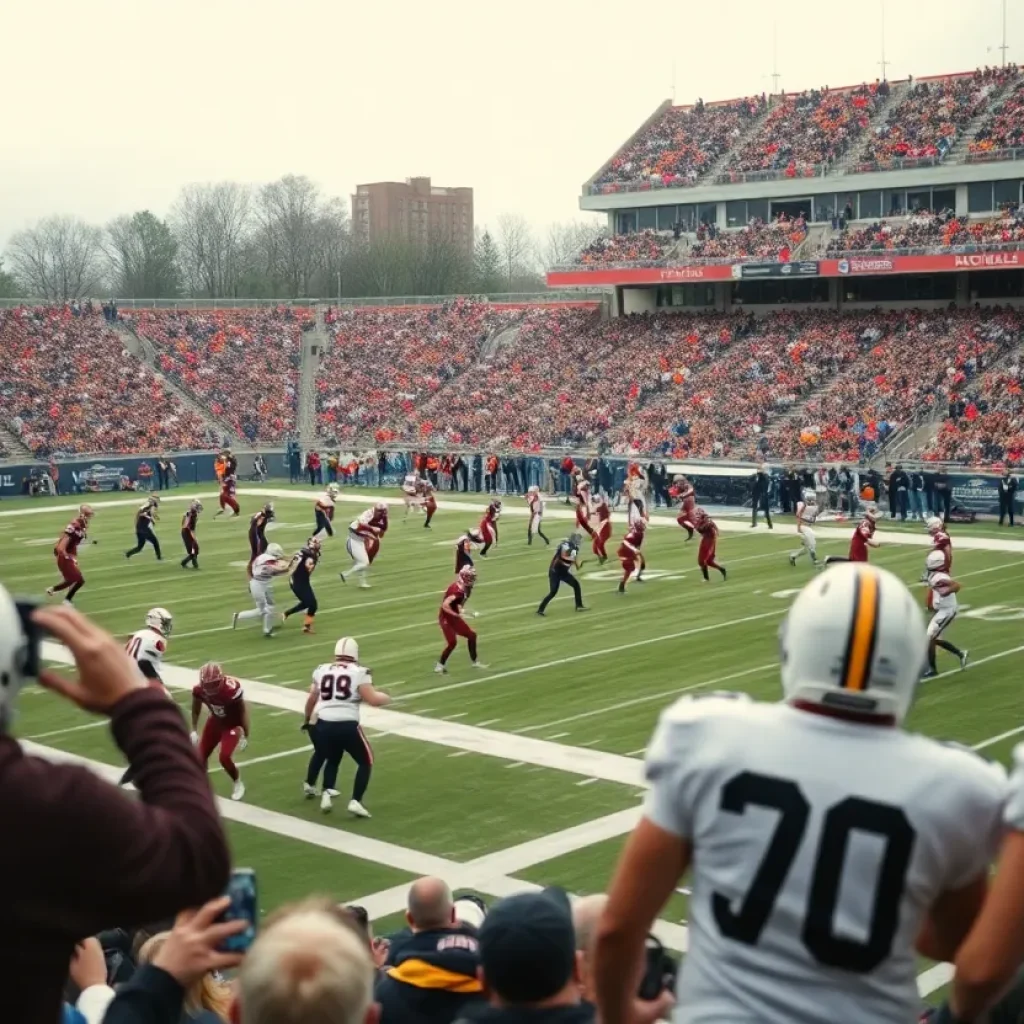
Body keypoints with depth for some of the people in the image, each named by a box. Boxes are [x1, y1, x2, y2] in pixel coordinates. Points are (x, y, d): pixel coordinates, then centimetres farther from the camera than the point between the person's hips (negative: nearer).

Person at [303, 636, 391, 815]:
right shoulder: (359, 673, -2)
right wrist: (386, 698, 14)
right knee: (365, 762, 16)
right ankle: (355, 802, 3)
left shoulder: (321, 670, 12)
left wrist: (306, 720, 42)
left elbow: (312, 700, 24)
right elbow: (373, 700, -9)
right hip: (347, 726, -4)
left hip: (324, 725, 4)